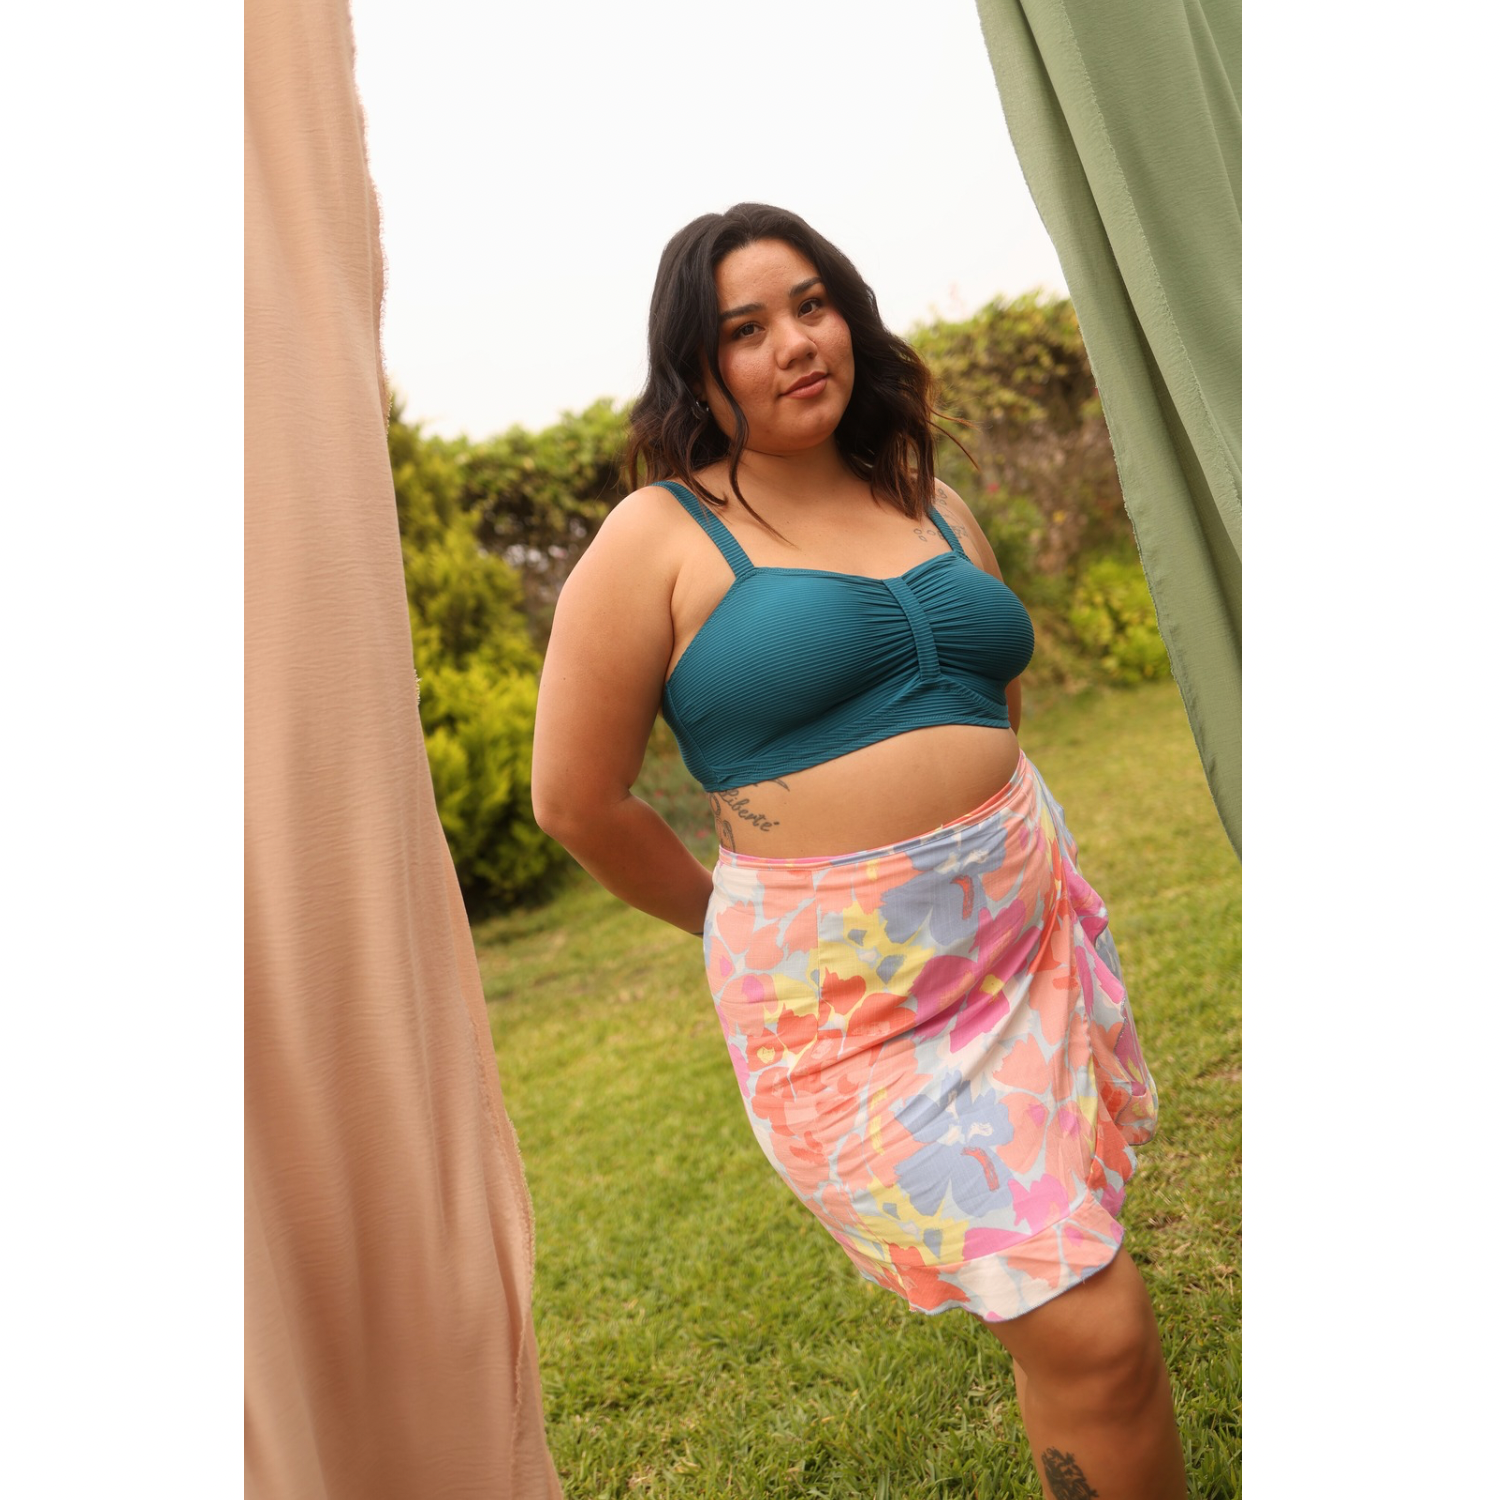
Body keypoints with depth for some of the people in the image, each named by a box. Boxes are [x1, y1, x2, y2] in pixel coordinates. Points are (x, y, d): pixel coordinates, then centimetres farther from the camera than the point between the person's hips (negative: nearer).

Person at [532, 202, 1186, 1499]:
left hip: (1036, 931, 6)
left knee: (1073, 1263, 17)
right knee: (1093, 1328, -7)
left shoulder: (931, 505, 10)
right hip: (845, 989, -6)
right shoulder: (660, 538, -7)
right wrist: (743, 916, 6)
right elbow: (574, 800, -4)